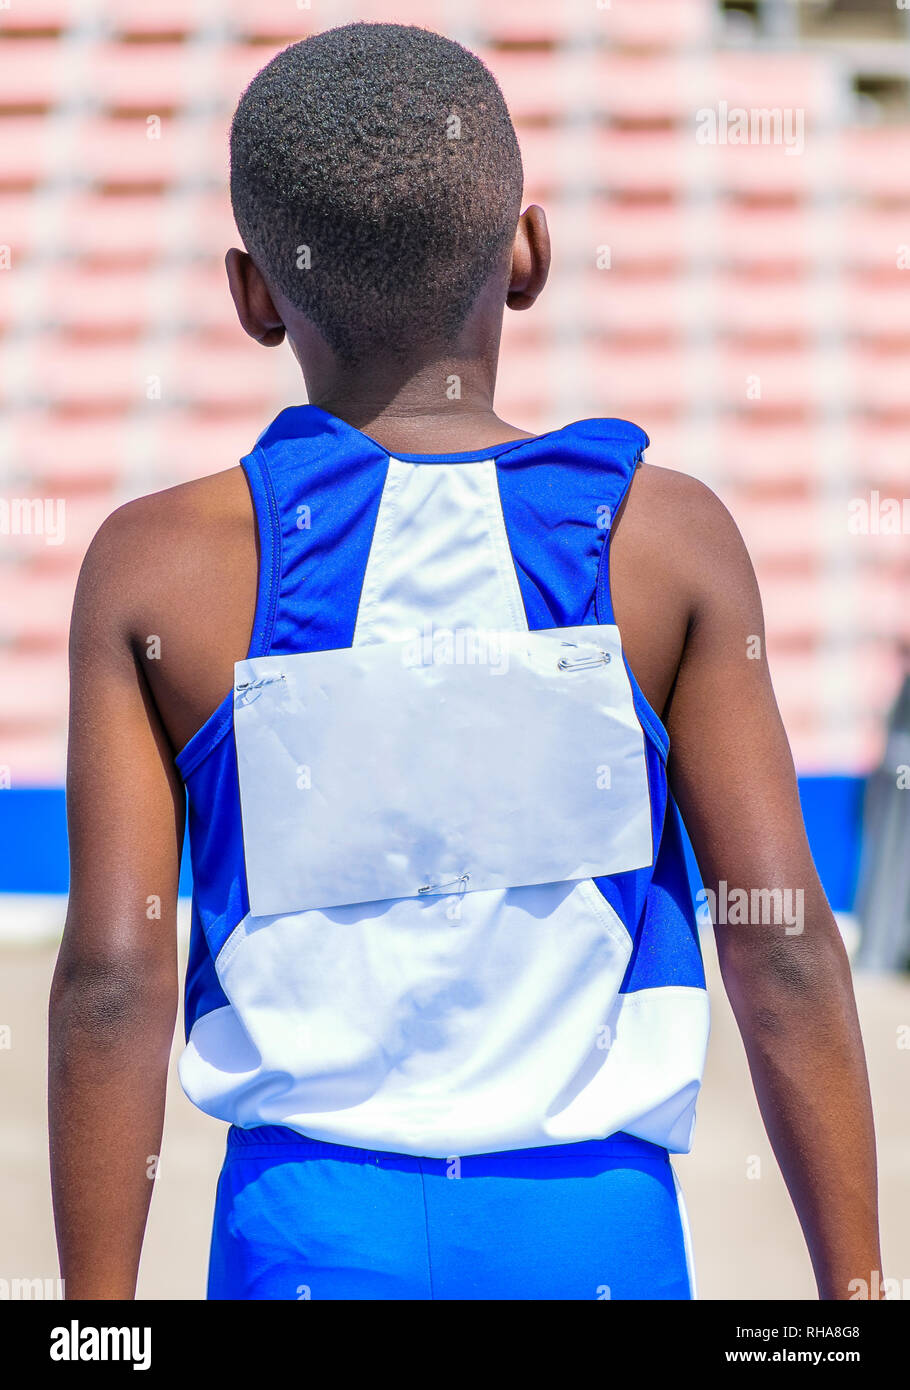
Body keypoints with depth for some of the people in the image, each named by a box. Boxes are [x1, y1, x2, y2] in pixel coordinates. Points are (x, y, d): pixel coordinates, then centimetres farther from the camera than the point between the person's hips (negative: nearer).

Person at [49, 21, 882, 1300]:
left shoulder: (163, 568, -1)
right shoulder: (667, 544, -2)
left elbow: (115, 976, -5)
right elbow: (785, 952, -4)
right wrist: (854, 1288, 4)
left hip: (309, 1234, 1)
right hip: (597, 1235, 0)